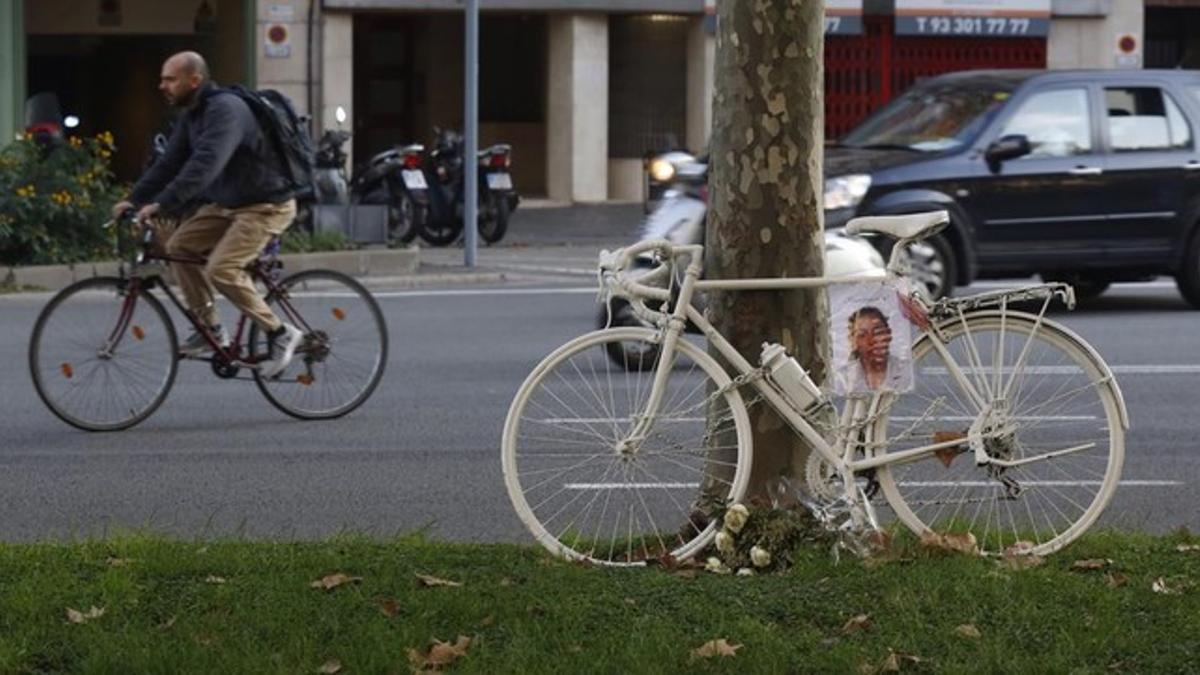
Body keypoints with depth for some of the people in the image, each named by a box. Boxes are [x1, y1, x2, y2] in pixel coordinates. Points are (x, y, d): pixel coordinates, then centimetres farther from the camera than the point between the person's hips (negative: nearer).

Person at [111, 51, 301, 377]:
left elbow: (205, 164, -37)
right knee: (179, 245, 1)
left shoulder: (225, 109, -25)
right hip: (228, 203, 10)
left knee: (221, 269, -22)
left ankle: (280, 333, -8)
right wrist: (134, 199, -3)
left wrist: (160, 205, -42)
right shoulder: (192, 115, 6)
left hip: (267, 204, -10)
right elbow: (169, 163, 9)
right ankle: (210, 329, 9)